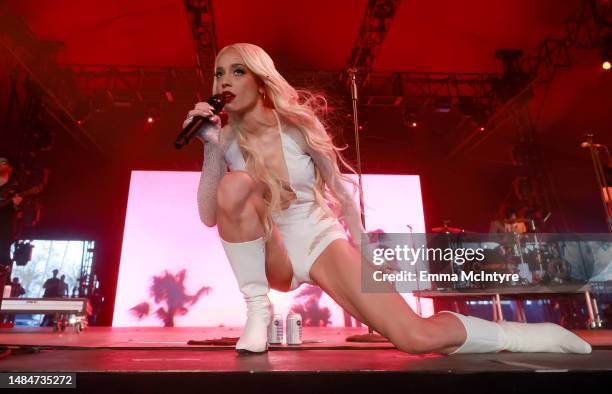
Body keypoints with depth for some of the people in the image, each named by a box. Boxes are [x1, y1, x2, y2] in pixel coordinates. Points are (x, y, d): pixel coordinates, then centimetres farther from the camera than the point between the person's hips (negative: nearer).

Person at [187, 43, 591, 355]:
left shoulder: (298, 124, -9)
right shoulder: (226, 140, -4)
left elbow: (341, 190, -2)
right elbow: (209, 217, -12)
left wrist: (363, 251, -2)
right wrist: (211, 151, -24)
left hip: (322, 240, -2)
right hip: (271, 254, 2)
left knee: (417, 337, -19)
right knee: (234, 184, -30)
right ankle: (258, 308, -16)